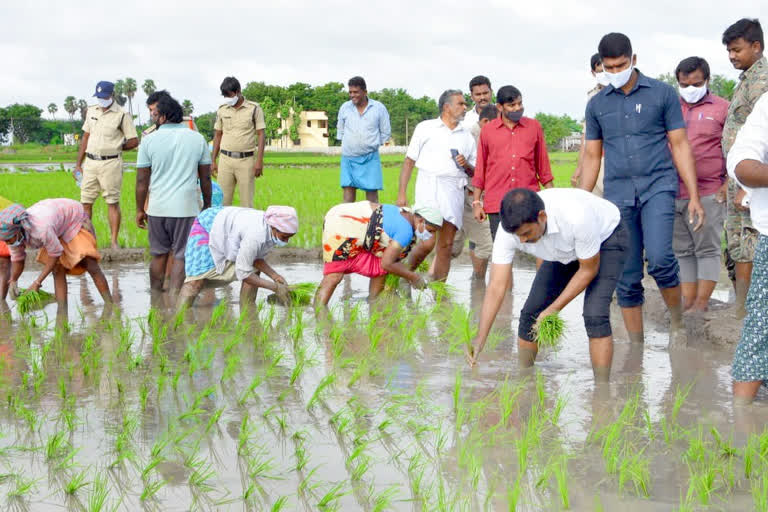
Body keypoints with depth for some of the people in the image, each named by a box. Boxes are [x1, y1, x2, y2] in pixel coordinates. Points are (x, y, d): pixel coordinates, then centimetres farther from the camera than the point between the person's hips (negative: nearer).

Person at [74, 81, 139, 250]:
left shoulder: (122, 115, -5)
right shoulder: (91, 111, 13)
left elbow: (134, 141, -4)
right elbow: (85, 137, 18)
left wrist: (114, 148, 2)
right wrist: (78, 164, 16)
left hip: (110, 163, -5)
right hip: (90, 162, 5)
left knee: (113, 203, -2)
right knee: (85, 202, 5)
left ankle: (114, 241, 2)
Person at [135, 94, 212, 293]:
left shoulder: (149, 140, -1)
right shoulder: (197, 139, 3)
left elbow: (142, 180, 1)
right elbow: (205, 177, 7)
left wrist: (140, 210, 10)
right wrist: (207, 205, 18)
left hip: (158, 208, 1)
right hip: (187, 208, -1)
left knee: (158, 254, 14)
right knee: (181, 256, 3)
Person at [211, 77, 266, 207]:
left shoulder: (254, 109, 0)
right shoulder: (222, 110, 9)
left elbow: (261, 135, -2)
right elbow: (217, 136, 15)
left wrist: (259, 161, -9)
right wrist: (213, 161, 12)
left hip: (246, 160, -3)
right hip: (225, 159, 3)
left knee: (247, 202, -1)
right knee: (223, 200, 0)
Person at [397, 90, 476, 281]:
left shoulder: (466, 135, 18)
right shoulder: (425, 128, 9)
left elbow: (475, 171, 21)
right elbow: (409, 161, 8)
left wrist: (466, 165, -2)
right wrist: (401, 193, 0)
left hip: (454, 190, 4)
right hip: (428, 187, -4)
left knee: (446, 245, 2)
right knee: (428, 242, -14)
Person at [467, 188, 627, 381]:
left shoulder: (576, 216, -43)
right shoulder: (510, 229, -29)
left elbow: (589, 269, -26)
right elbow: (496, 287, -29)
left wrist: (554, 310, -25)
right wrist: (480, 339, -36)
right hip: (564, 251, 5)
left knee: (594, 314, -24)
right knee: (531, 312, -2)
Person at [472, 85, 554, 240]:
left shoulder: (534, 127, 9)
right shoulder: (488, 130, 7)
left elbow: (543, 164, 14)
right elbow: (480, 168, 12)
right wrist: (476, 202, 9)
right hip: (497, 203, 0)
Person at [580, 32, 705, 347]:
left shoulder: (662, 94, 2)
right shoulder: (597, 104, 10)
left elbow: (680, 145, 2)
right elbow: (592, 156, 15)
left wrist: (694, 197, -4)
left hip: (658, 186, -3)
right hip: (618, 194, 3)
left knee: (659, 258, -24)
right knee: (626, 279, 3)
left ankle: (677, 322, 1)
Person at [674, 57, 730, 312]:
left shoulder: (722, 108, 3)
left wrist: (728, 185, -6)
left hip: (708, 193, -4)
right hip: (674, 193, 4)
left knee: (707, 249, -3)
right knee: (682, 251, 7)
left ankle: (702, 302, 1)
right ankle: (687, 301, 12)